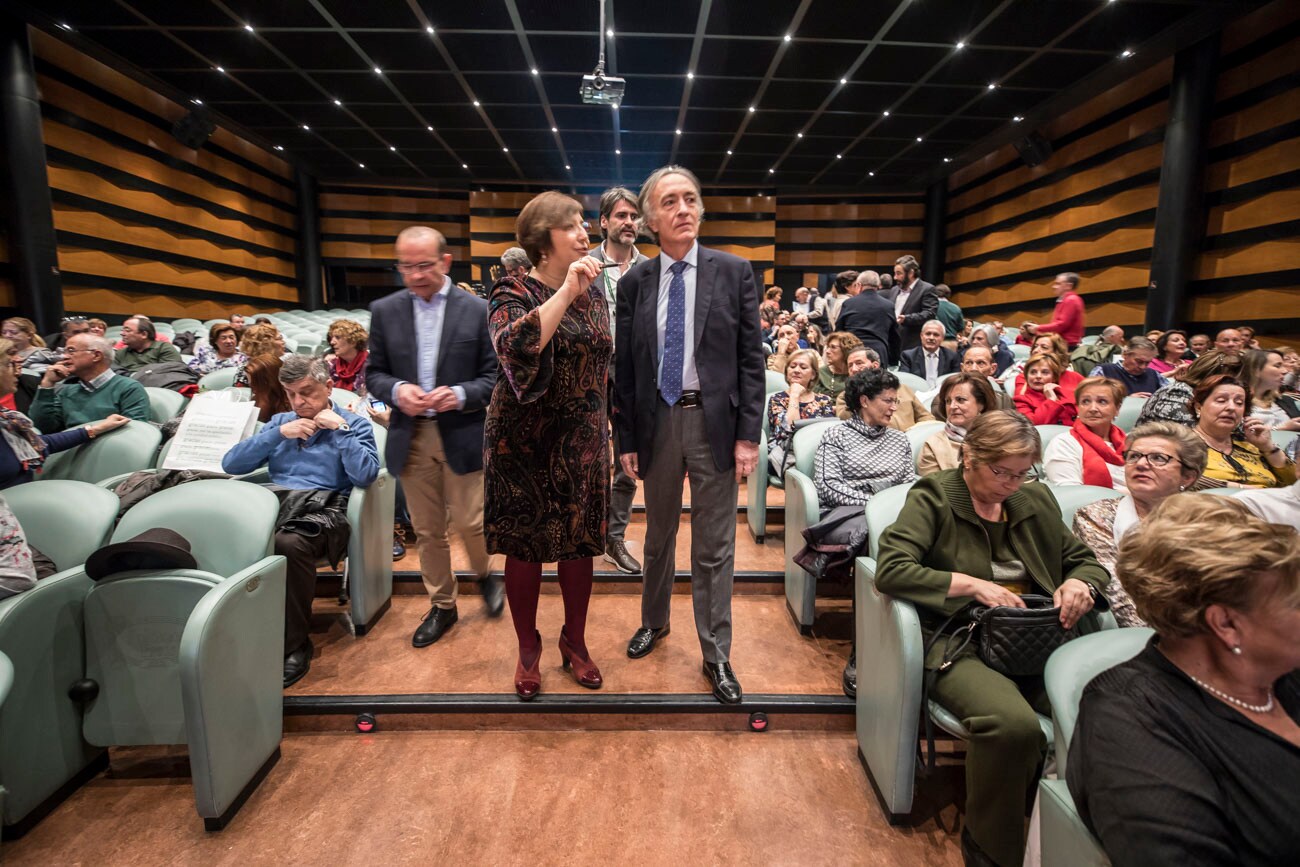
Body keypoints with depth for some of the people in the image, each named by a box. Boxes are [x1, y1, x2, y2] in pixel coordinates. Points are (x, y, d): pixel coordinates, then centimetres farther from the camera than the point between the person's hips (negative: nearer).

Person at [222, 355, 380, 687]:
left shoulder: (354, 424, 12)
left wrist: (340, 429, -5)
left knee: (289, 544, -37)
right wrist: (279, 434, 4)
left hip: (321, 511, -4)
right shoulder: (280, 421, 25)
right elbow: (230, 464, 13)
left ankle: (294, 645, -19)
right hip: (273, 505, 4)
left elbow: (366, 475, -7)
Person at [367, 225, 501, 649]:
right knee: (427, 530, 11)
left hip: (462, 434, -2)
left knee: (470, 522, 2)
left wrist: (461, 395, -19)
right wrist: (396, 390, -12)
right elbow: (373, 374, 9)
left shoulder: (477, 309, -3)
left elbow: (495, 375, -2)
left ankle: (484, 574, 35)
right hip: (411, 436, 3)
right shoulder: (384, 311, 5)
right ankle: (442, 605, 29)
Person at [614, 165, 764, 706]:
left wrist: (748, 435, -8)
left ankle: (716, 655, 23)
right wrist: (626, 439, 3)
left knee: (714, 548, 7)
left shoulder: (734, 273, -1)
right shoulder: (635, 283, 3)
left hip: (714, 421, -2)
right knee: (659, 536, 19)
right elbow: (625, 367, 5)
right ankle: (654, 621, 43)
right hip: (657, 421, 2)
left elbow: (750, 359, -2)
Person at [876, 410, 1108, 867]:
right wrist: (972, 584, -16)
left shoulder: (1036, 500, 16)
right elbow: (890, 570, -14)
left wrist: (1079, 583, 0)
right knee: (1013, 724, -33)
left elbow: (1085, 560, 24)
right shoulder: (932, 498, -2)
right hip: (960, 643, -5)